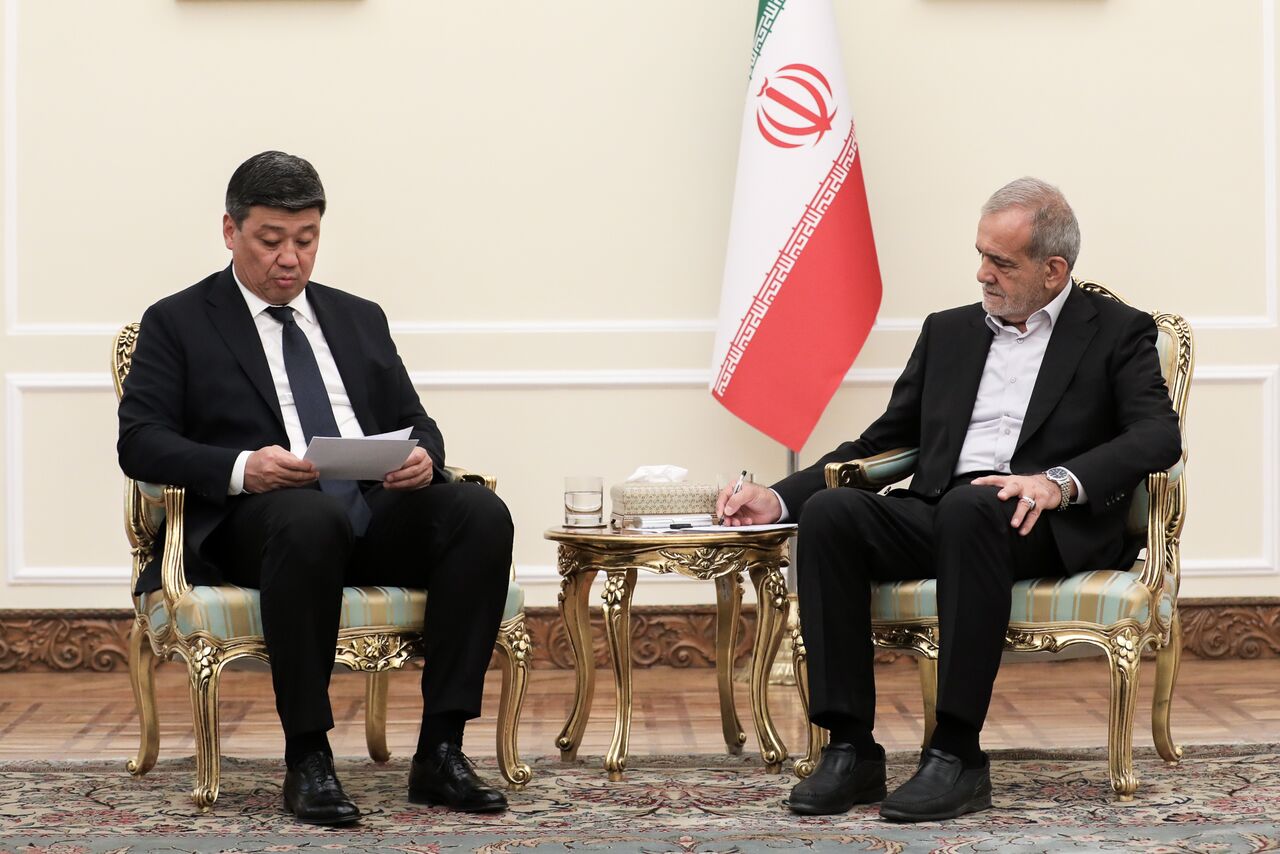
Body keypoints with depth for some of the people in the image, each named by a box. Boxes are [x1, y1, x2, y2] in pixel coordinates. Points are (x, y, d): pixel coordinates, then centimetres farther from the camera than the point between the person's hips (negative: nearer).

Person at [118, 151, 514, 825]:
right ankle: (306, 758, -32)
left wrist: (423, 456, -5)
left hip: (379, 511, 5)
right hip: (256, 518, -5)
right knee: (312, 518, -40)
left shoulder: (359, 318, 25)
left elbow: (415, 422, 22)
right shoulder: (178, 323, 11)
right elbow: (140, 440, 0)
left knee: (480, 511, -26)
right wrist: (241, 468, -19)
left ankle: (440, 750, -25)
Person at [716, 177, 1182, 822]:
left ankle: (957, 754, -36)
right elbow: (883, 441, 25)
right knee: (829, 514, -25)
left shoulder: (1116, 332, 10)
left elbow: (1158, 436, -6)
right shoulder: (948, 332, 24)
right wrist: (781, 498, 11)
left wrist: (1060, 481, -24)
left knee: (970, 508, -39)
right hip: (939, 515, 5)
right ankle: (850, 749, -26)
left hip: (1049, 526, -5)